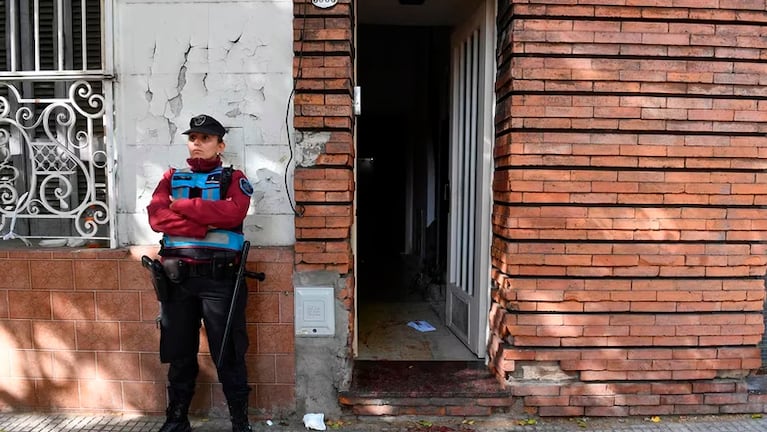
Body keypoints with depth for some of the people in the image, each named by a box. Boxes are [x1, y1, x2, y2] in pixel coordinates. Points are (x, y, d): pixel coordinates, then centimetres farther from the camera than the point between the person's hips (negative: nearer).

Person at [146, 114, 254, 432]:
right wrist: (205, 226, -15)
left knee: (228, 354, 3)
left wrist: (182, 205, -8)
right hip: (177, 277, 3)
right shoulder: (172, 177, 15)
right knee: (179, 353, 13)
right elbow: (156, 216, -3)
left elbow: (233, 213, -15)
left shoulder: (233, 178, 6)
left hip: (220, 278, -3)